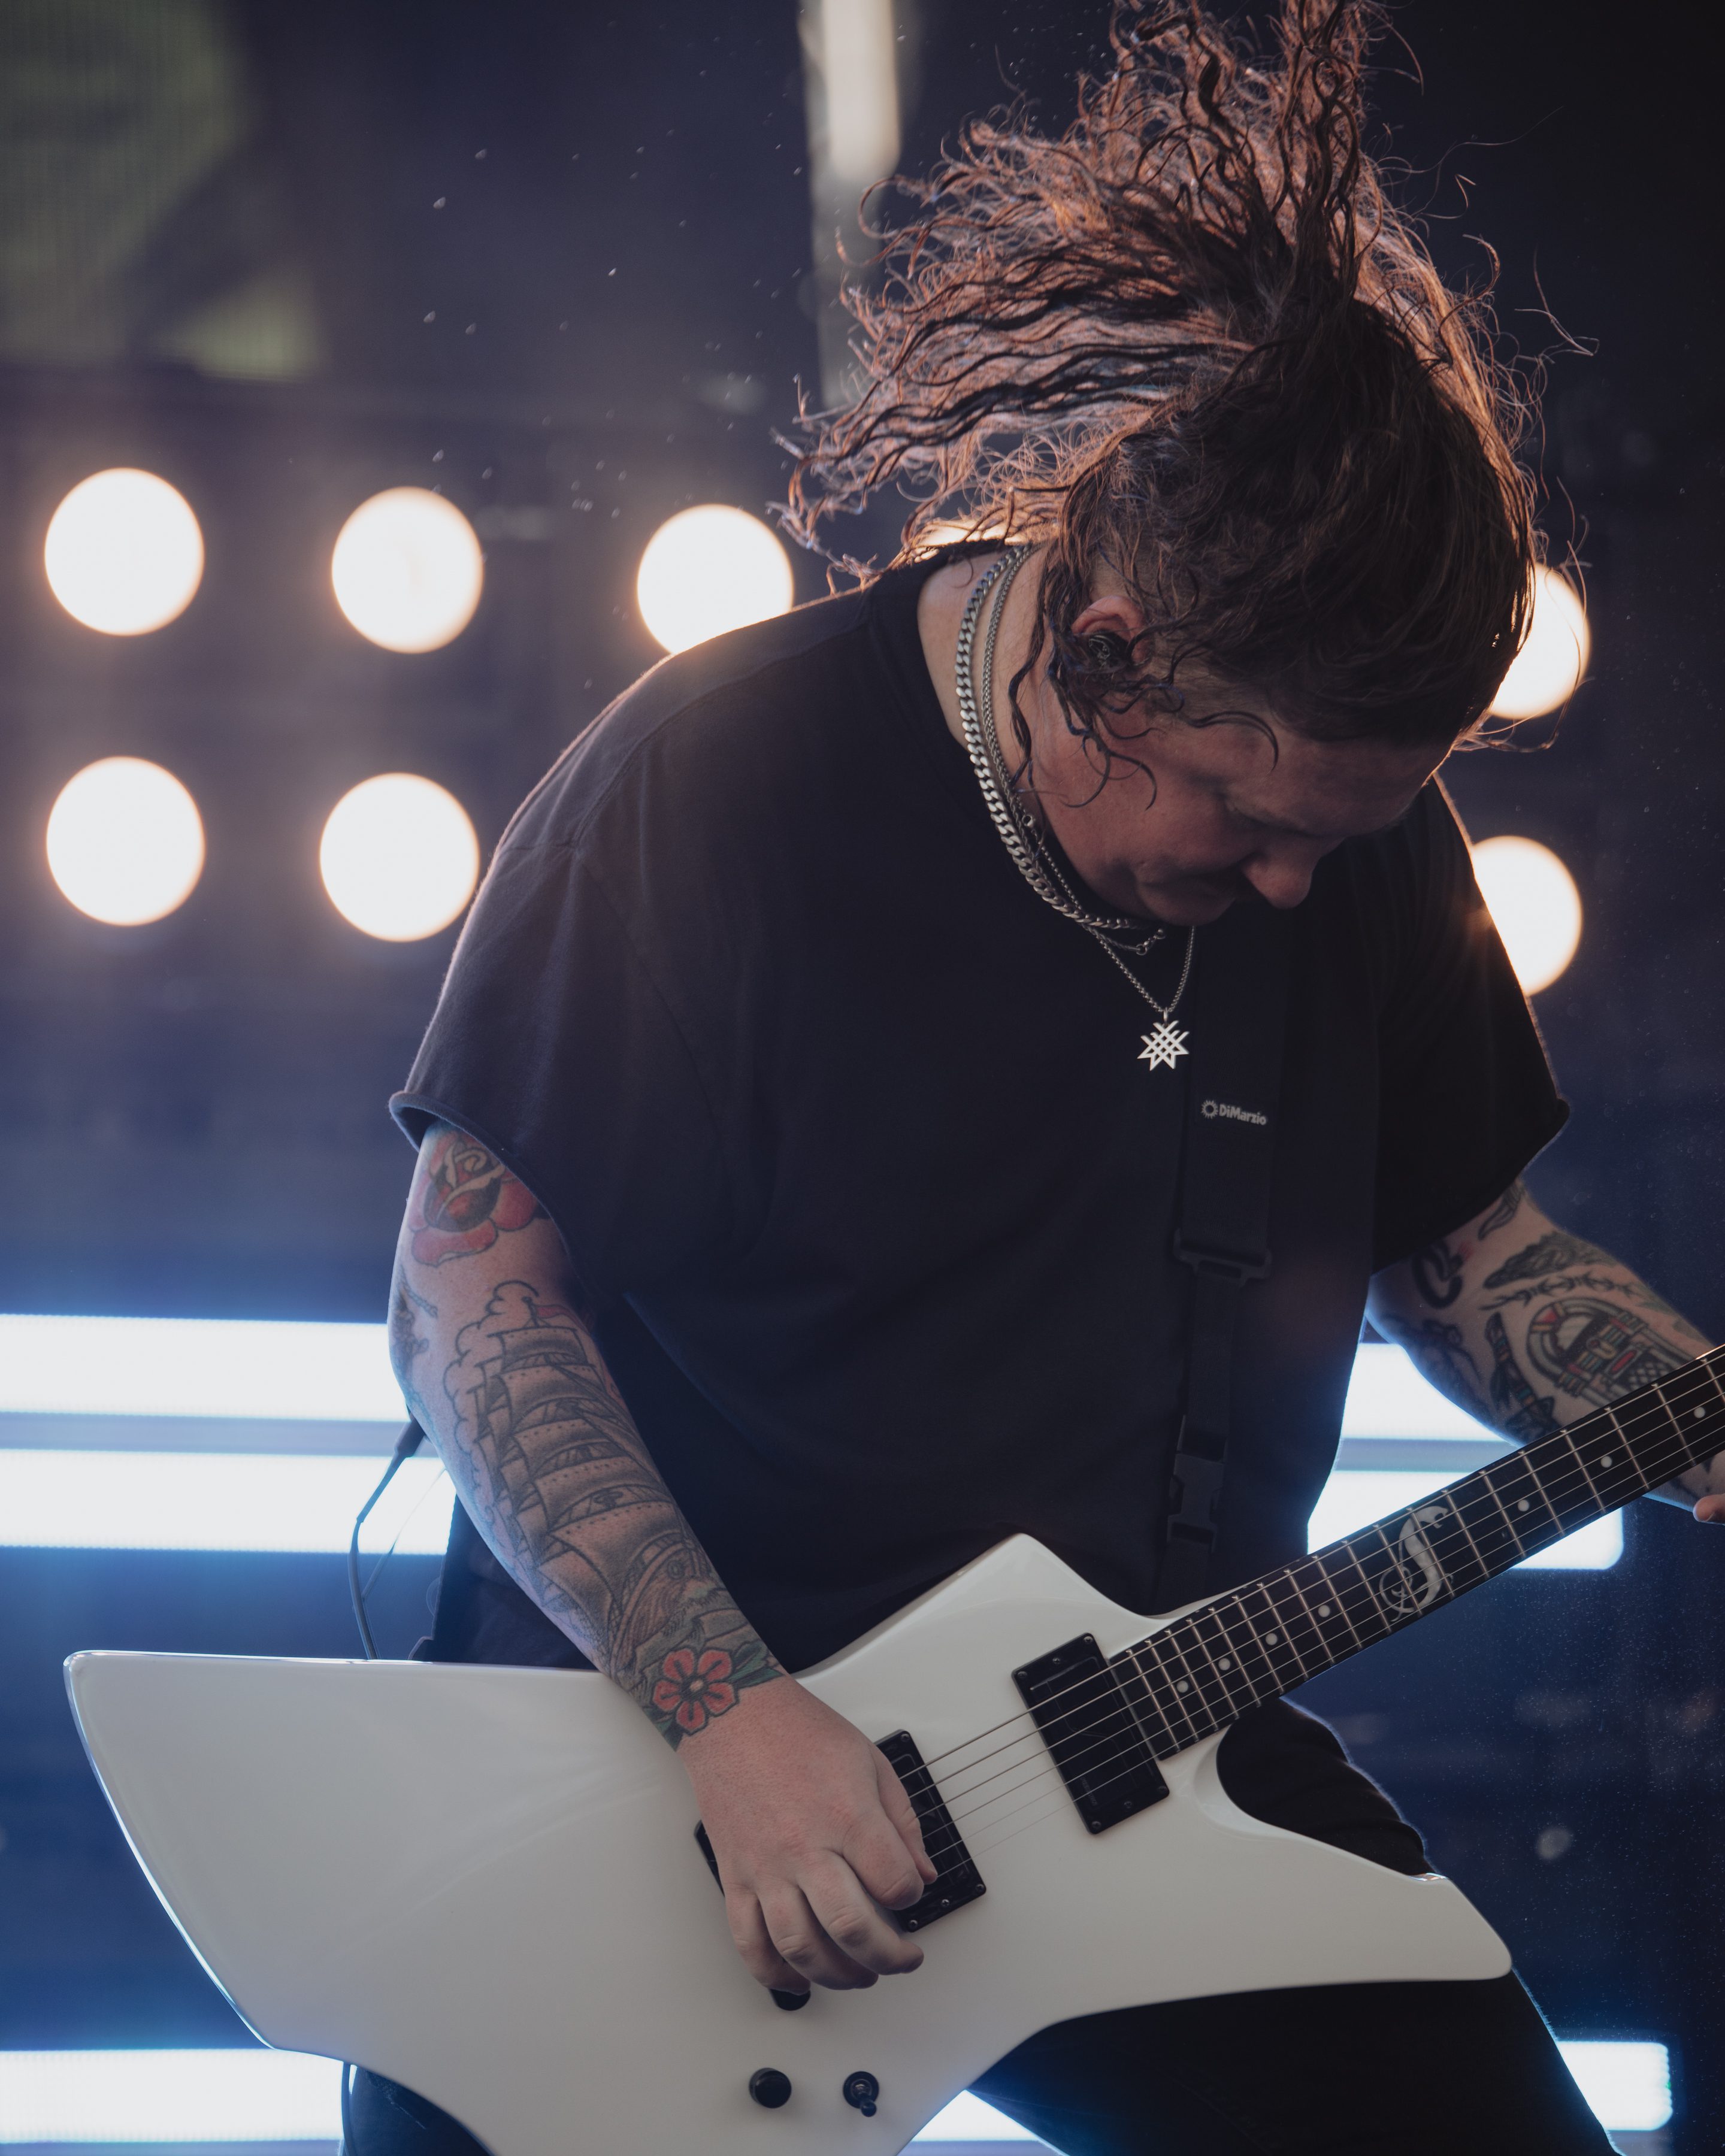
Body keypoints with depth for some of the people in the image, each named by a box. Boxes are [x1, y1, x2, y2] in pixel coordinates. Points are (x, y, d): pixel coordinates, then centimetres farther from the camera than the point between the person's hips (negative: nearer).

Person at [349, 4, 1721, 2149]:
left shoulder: (1356, 814, 1)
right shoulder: (724, 779, -16)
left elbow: (1468, 1250, 13)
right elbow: (473, 1289, -13)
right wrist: (727, 1712, -22)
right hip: (650, 1724, -4)